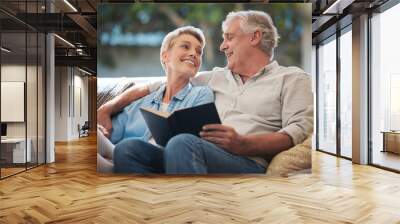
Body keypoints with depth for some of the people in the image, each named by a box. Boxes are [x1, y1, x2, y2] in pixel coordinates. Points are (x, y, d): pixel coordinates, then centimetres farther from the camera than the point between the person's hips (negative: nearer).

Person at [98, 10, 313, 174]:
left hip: (248, 162, -4)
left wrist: (243, 144, -18)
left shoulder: (292, 77, 13)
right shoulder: (217, 76, 27)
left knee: (183, 143, -35)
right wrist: (110, 107, 19)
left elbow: (299, 129, -3)